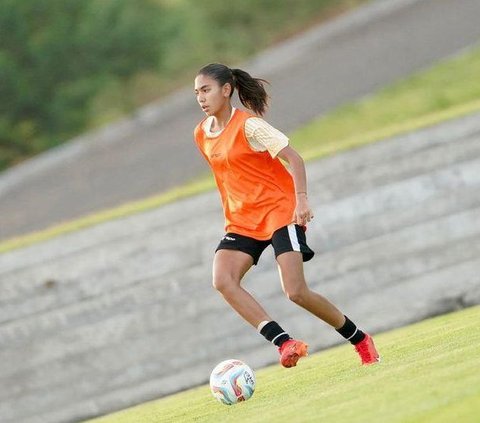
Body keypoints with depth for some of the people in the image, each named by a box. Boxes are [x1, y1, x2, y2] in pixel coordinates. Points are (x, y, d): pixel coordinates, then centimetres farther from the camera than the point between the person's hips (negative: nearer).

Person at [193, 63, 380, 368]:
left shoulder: (248, 125, -12)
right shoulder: (202, 135, 8)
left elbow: (293, 158, -16)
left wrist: (302, 199, -28)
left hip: (280, 212, -7)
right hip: (242, 222, 7)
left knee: (296, 292, -15)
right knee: (223, 280, -20)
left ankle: (360, 340, 7)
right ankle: (285, 343, -23)